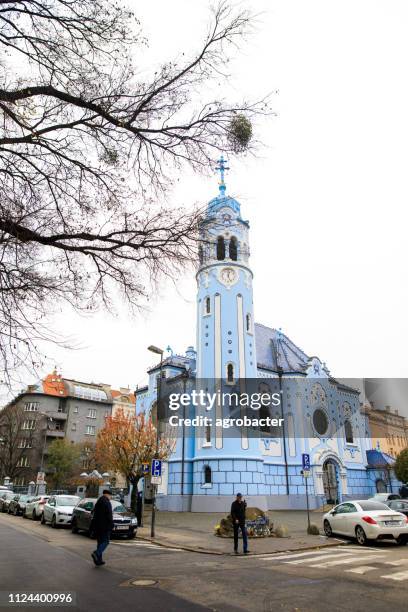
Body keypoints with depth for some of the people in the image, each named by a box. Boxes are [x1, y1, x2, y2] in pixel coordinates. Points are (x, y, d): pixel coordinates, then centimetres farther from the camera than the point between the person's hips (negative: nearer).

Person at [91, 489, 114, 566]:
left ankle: (99, 560, 11)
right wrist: (111, 525, -9)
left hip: (96, 525, 8)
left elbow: (95, 514, 18)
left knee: (100, 542, 14)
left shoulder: (98, 502, 14)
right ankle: (96, 553, -20)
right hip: (104, 526, -8)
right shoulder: (107, 503, -13)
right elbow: (109, 515, -17)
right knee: (105, 541, -1)